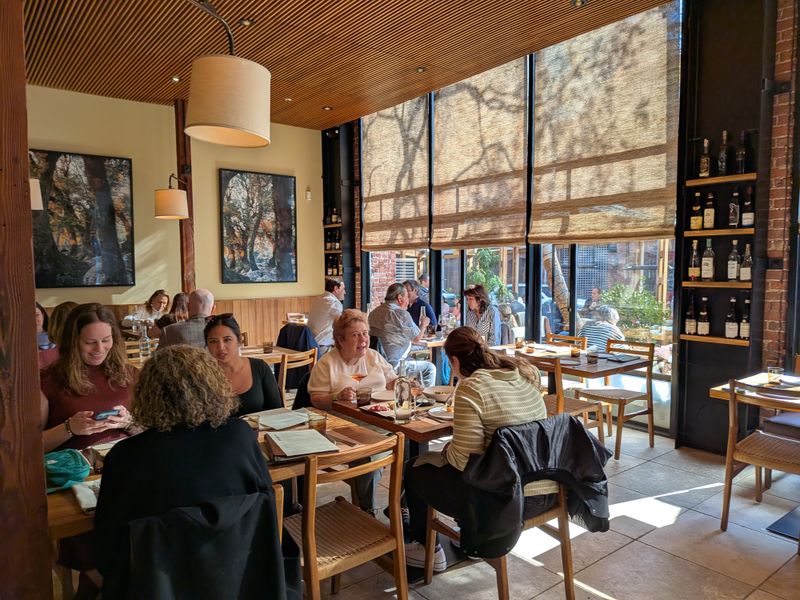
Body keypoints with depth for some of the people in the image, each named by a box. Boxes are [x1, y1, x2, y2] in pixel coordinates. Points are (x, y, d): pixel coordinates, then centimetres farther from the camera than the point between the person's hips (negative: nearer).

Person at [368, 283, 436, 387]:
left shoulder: (374, 313, 11)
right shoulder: (401, 313, -13)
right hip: (394, 364, -9)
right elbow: (416, 339, -4)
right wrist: (423, 325, 16)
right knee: (430, 368, 7)